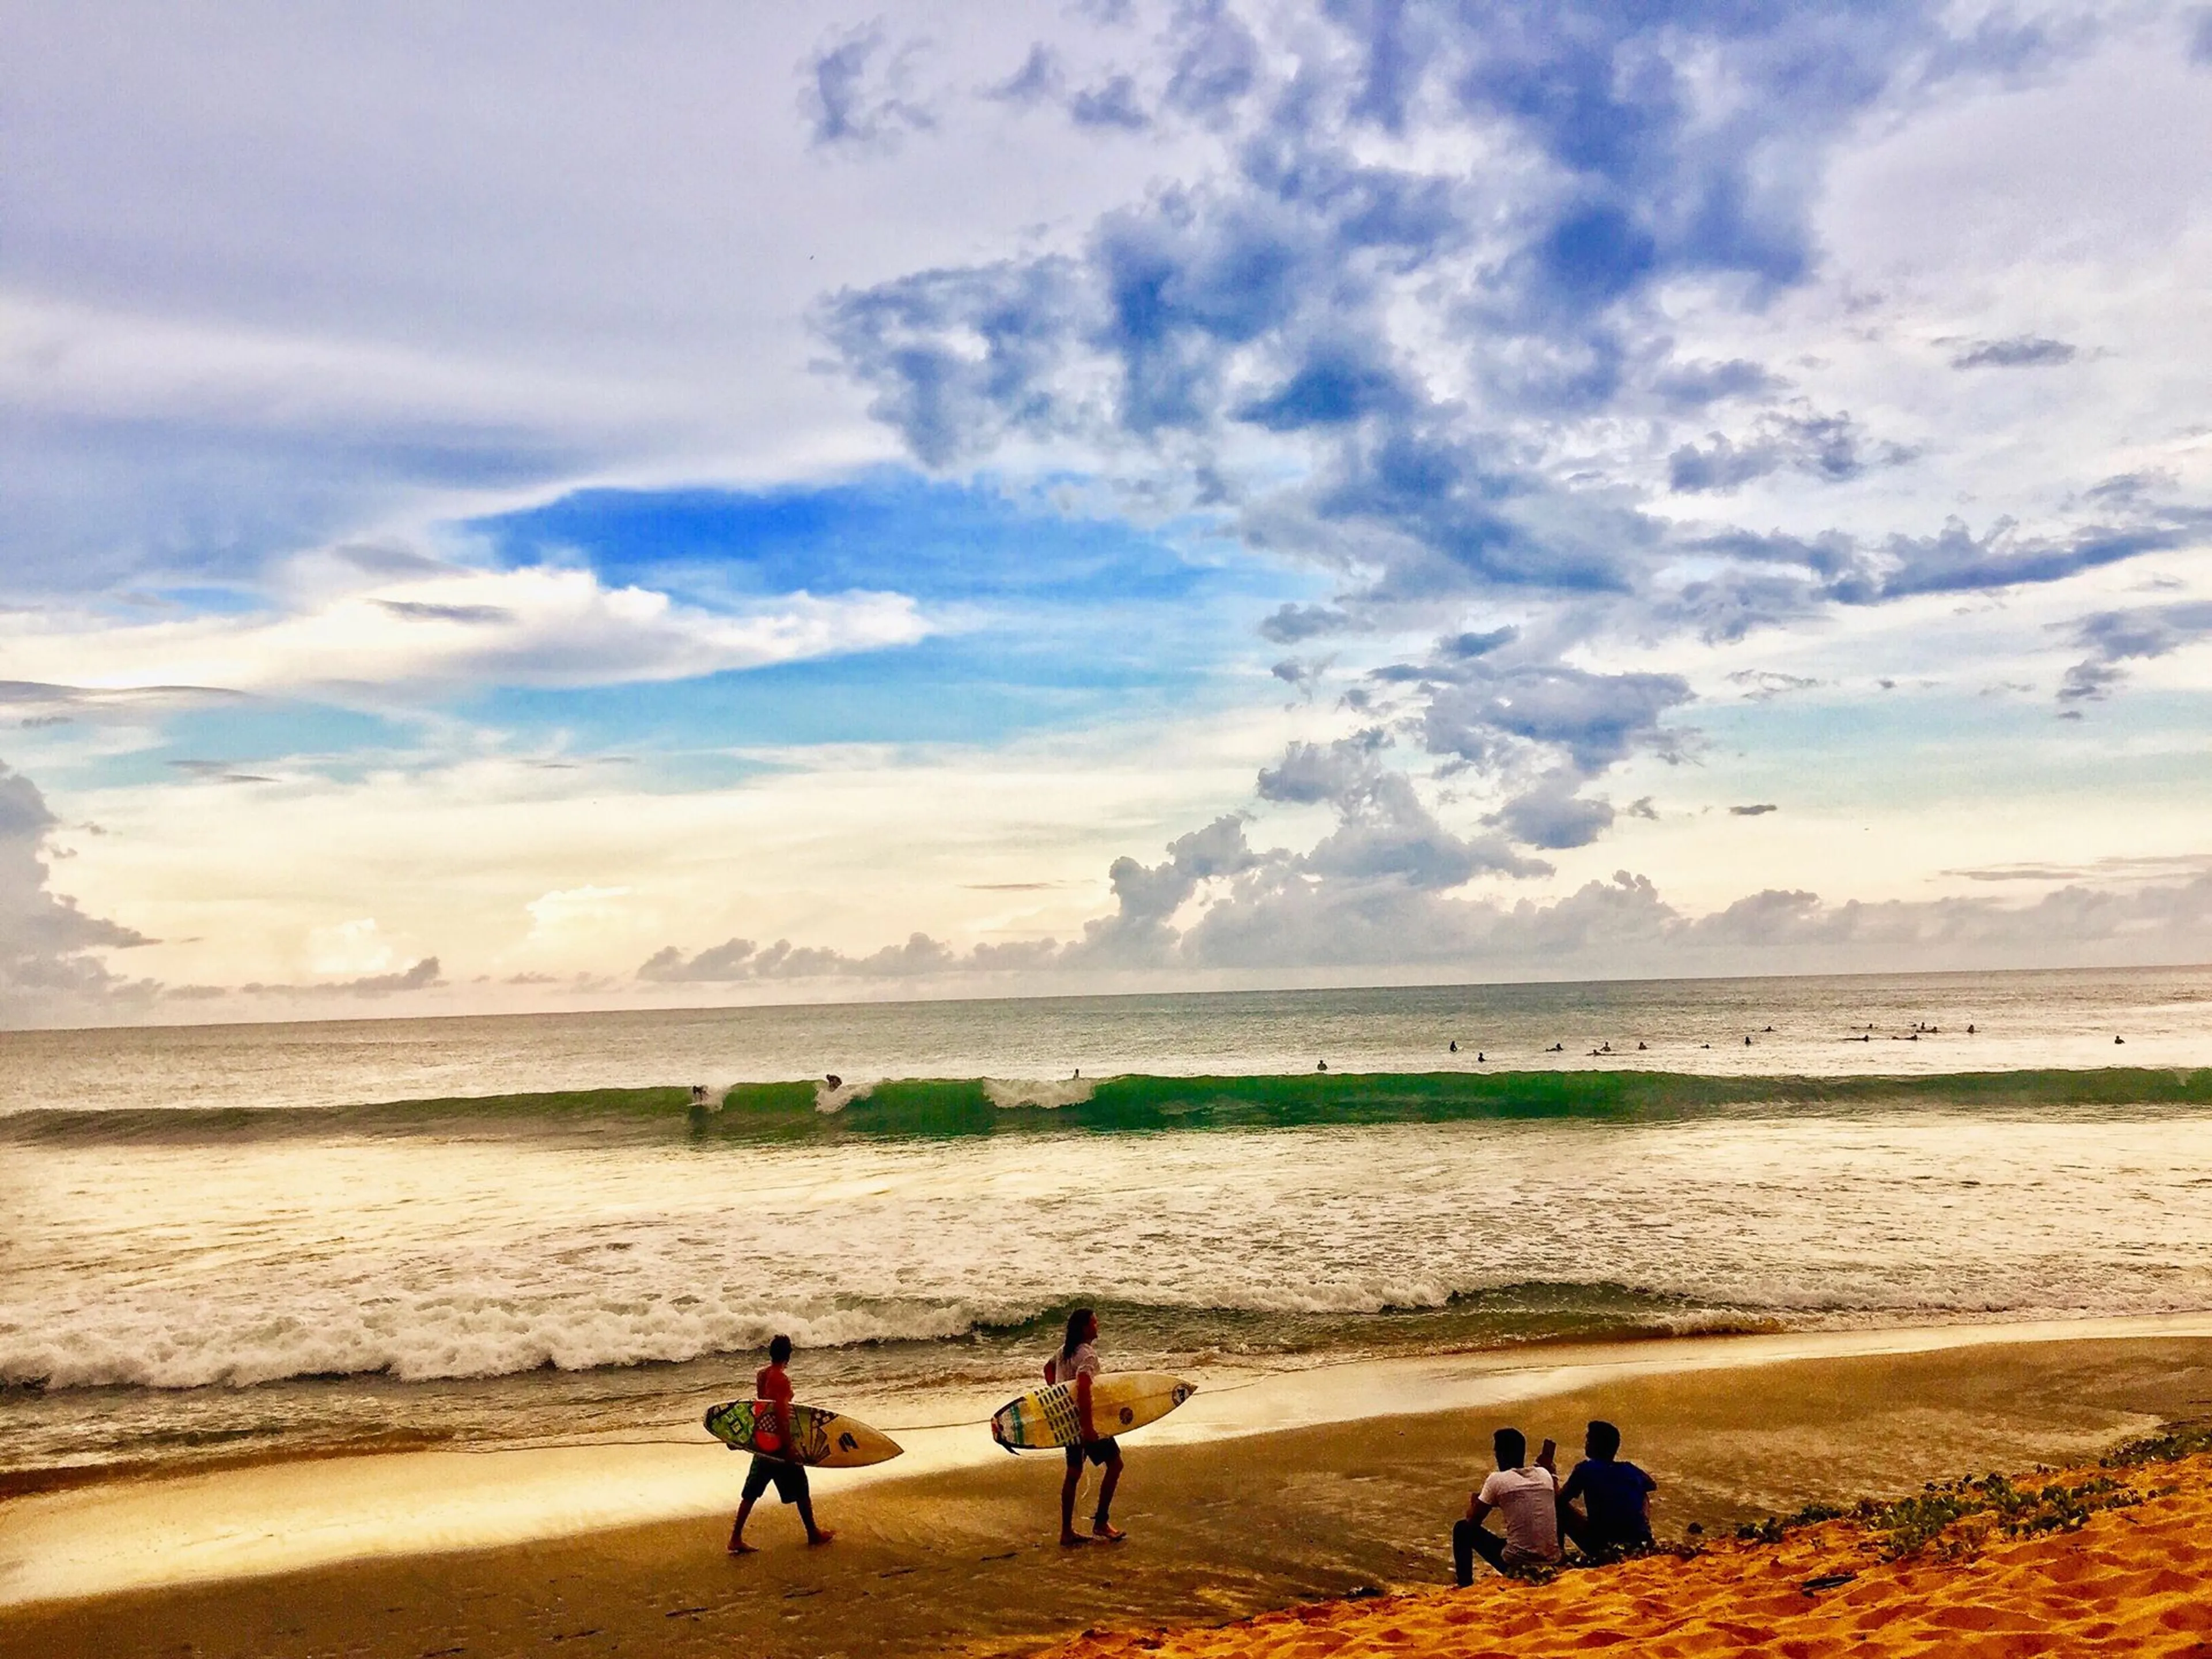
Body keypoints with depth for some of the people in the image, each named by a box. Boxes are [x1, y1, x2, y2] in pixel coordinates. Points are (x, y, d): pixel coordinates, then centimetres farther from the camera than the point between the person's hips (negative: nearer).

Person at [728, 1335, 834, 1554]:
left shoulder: (761, 1374, 2)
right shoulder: (782, 1379, -22)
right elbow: (781, 1415, -24)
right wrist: (789, 1446, -19)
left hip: (762, 1441, 7)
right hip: (779, 1443, -7)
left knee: (752, 1492, 12)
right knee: (800, 1490, 10)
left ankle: (736, 1538, 10)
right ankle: (813, 1533, 24)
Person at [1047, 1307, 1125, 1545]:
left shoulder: (1065, 1350, 8)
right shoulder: (1087, 1354, -20)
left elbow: (1048, 1368, 26)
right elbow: (1083, 1389, -32)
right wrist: (1088, 1427, -30)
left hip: (1068, 1419, 9)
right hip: (1084, 1419, -9)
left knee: (1074, 1473, 14)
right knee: (1114, 1463, 4)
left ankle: (1067, 1532, 17)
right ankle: (1100, 1523, 7)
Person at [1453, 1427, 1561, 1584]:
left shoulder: (1497, 1480, -5)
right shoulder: (1545, 1474, 6)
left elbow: (1473, 1521, 3)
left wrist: (1473, 1502, 24)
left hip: (1516, 1564, -4)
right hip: (1551, 1562, 4)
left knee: (1462, 1529, 15)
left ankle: (1465, 1587, 16)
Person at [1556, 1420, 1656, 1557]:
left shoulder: (1585, 1469, -5)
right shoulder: (1630, 1469, 8)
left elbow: (1560, 1500, 1)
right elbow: (1653, 1486, 30)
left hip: (1603, 1547, -4)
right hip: (1640, 1545, 4)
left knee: (1561, 1507, 14)